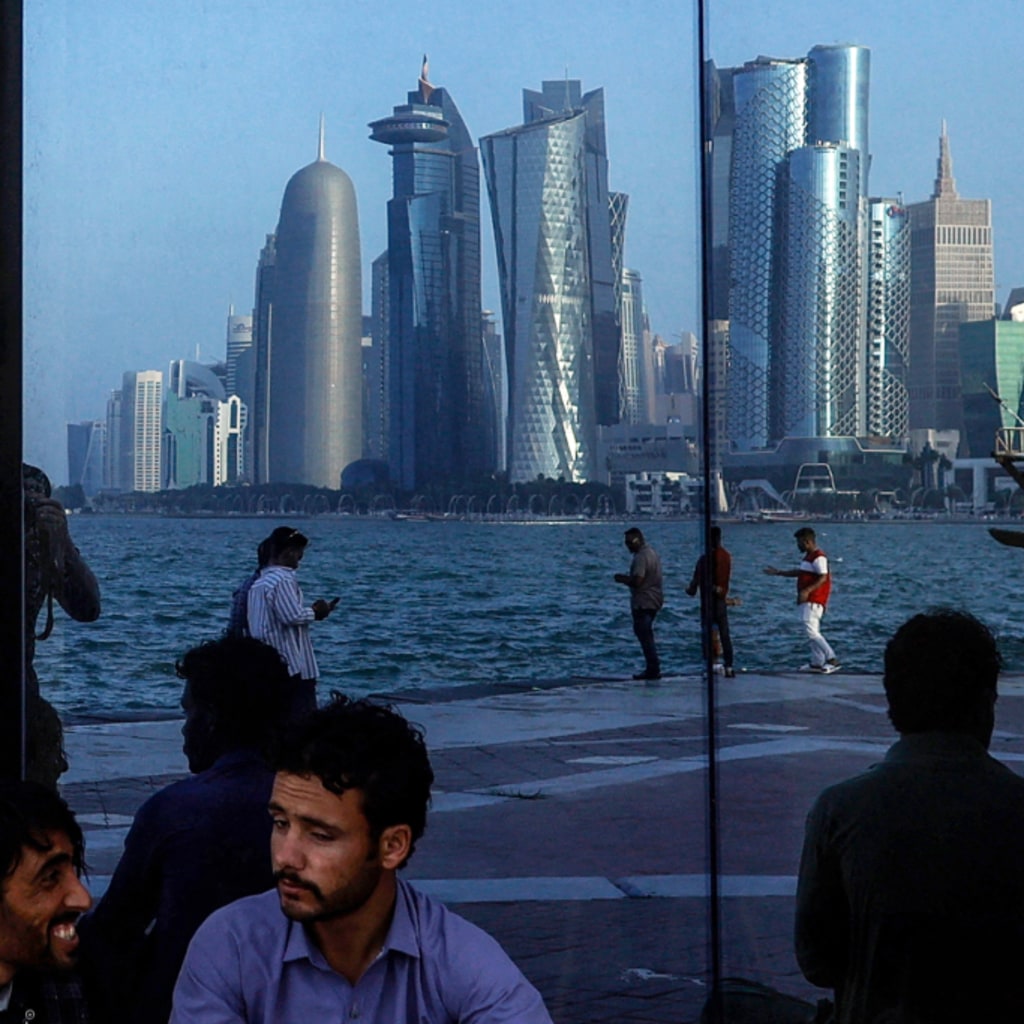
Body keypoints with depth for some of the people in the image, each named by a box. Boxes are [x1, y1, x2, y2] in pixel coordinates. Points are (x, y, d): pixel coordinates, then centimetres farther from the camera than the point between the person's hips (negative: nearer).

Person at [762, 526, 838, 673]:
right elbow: (799, 572, 30)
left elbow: (823, 578, -23)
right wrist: (778, 572, 31)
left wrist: (807, 591, -31)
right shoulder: (809, 556, 17)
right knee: (812, 632, 12)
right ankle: (816, 663, 16)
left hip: (814, 601, -11)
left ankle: (832, 659, -16)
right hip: (808, 601, 11)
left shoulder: (818, 557, -15)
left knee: (811, 631, -16)